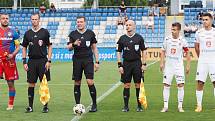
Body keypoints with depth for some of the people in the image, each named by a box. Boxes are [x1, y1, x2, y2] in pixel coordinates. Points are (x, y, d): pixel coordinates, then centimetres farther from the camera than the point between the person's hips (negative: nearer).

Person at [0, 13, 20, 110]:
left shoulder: (13, 32, 4)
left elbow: (18, 47, 6)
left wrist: (12, 55, -12)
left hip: (10, 61, 0)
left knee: (10, 83, 5)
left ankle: (10, 104, 14)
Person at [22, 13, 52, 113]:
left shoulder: (45, 32, 1)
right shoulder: (27, 33, 8)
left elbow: (49, 46, 3)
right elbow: (24, 48, 12)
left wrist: (49, 61, -5)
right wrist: (24, 62, 3)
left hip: (43, 61, -2)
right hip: (31, 61, 2)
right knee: (31, 84, 3)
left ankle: (45, 106, 6)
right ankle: (30, 106, 8)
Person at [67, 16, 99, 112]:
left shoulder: (90, 33, 6)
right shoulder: (73, 34, 7)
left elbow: (94, 48, 9)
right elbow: (69, 47, 2)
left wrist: (97, 62, 4)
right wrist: (74, 44, -20)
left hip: (88, 60, -1)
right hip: (77, 60, 2)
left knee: (90, 82, -11)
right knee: (77, 83, 3)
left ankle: (94, 104, -1)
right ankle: (77, 105, 10)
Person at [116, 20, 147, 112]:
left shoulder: (139, 38, 4)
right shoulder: (122, 38, 5)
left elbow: (143, 51, 7)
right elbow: (119, 52, 7)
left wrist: (144, 64, -1)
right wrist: (120, 65, -1)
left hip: (137, 63, -1)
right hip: (126, 63, 1)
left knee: (138, 84, 1)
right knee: (126, 85, 1)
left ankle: (139, 106, 9)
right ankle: (126, 106, 7)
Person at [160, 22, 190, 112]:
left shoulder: (182, 41, -5)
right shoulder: (167, 39, 0)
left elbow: (187, 53, 2)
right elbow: (163, 52, 10)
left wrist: (188, 65, -2)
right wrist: (161, 63, 2)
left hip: (179, 66, -2)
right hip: (168, 65, 2)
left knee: (180, 85, -7)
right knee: (166, 85, 0)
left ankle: (180, 106, 3)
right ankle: (165, 106, 6)